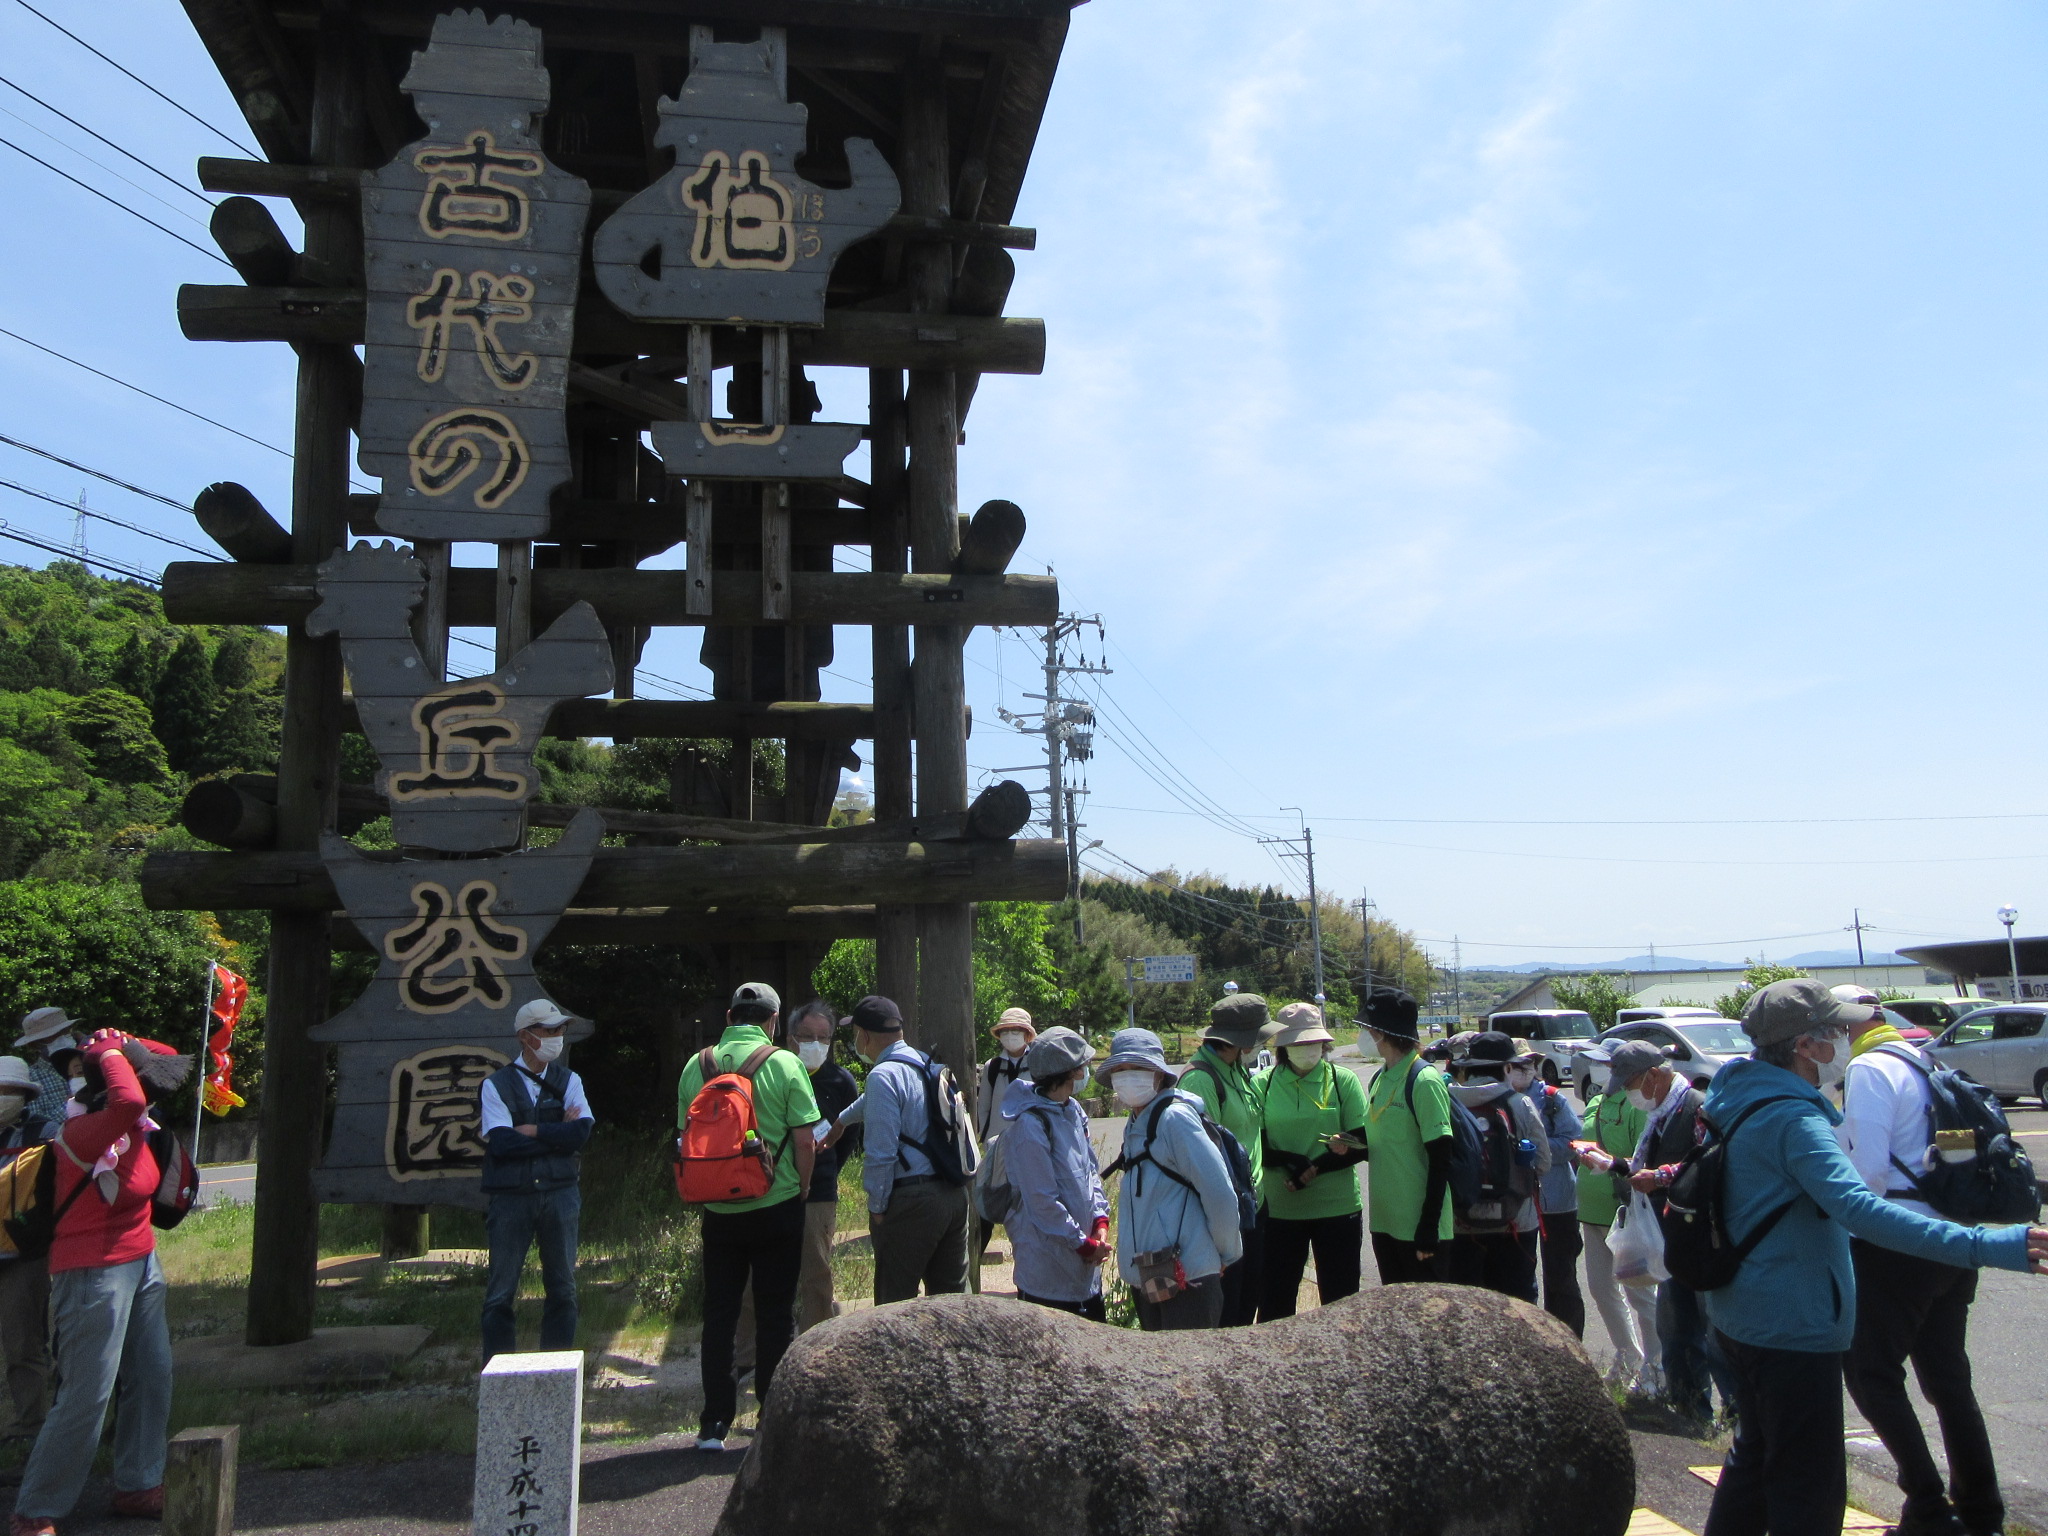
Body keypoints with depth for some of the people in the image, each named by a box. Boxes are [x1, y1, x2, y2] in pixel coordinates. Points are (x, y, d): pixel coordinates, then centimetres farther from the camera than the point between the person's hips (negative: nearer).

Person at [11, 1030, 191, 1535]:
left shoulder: (136, 1124, -1)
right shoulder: (85, 1132, -25)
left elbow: (167, 1057, 13)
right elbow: (128, 1100, -47)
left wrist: (119, 1044, -4)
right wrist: (112, 1053, -30)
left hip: (141, 1266, 9)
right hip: (95, 1275, -8)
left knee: (152, 1379, 15)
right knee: (86, 1398, -2)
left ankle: (137, 1486, 30)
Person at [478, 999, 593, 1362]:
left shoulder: (569, 1081, 9)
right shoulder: (496, 1085, 2)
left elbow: (582, 1132, -7)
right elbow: (500, 1143, -13)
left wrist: (527, 1131, -12)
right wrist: (557, 1134, -8)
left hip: (560, 1195, 2)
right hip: (511, 1198, -2)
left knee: (562, 1288, 8)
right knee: (501, 1292, 3)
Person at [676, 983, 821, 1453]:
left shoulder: (697, 1065, 0)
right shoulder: (784, 1064, -9)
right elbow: (805, 1140, -10)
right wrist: (800, 1189, 6)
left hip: (718, 1211, 3)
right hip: (777, 1206, -2)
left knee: (718, 1314, 11)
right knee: (775, 1316, 7)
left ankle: (714, 1423, 16)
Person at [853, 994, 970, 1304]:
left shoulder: (883, 1076, -13)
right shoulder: (931, 1066, 13)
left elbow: (882, 1152, -17)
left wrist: (877, 1207, -5)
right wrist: (840, 1120, 45)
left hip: (911, 1201, -8)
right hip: (955, 1195, 8)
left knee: (894, 1302, 3)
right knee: (952, 1295, 15)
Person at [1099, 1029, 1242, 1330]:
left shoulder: (1175, 1117, -15)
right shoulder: (1135, 1126, 11)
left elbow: (1220, 1194, -17)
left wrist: (1228, 1255, -6)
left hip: (1187, 1281, -9)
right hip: (1148, 1282, 9)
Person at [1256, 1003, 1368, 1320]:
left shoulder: (1343, 1080, 0)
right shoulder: (1264, 1084, 1)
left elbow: (1362, 1147, -2)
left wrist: (1314, 1169, -15)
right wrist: (1294, 1162, -19)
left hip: (1337, 1207, 0)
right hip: (1279, 1208, 1)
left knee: (1340, 1300, 7)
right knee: (1274, 1300, 6)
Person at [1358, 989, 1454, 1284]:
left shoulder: (1424, 1080, -16)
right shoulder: (1379, 1079, 10)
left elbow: (1440, 1162, -17)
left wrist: (1428, 1227, -18)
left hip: (1419, 1226, -8)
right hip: (1385, 1223, 8)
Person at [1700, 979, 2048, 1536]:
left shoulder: (1735, 1098, 5)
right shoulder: (1794, 1119, -26)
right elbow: (1861, 1210, -39)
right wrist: (1988, 1245, -43)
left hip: (1741, 1317, 10)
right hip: (1792, 1328, -10)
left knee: (1755, 1455, 24)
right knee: (1809, 1489, 1)